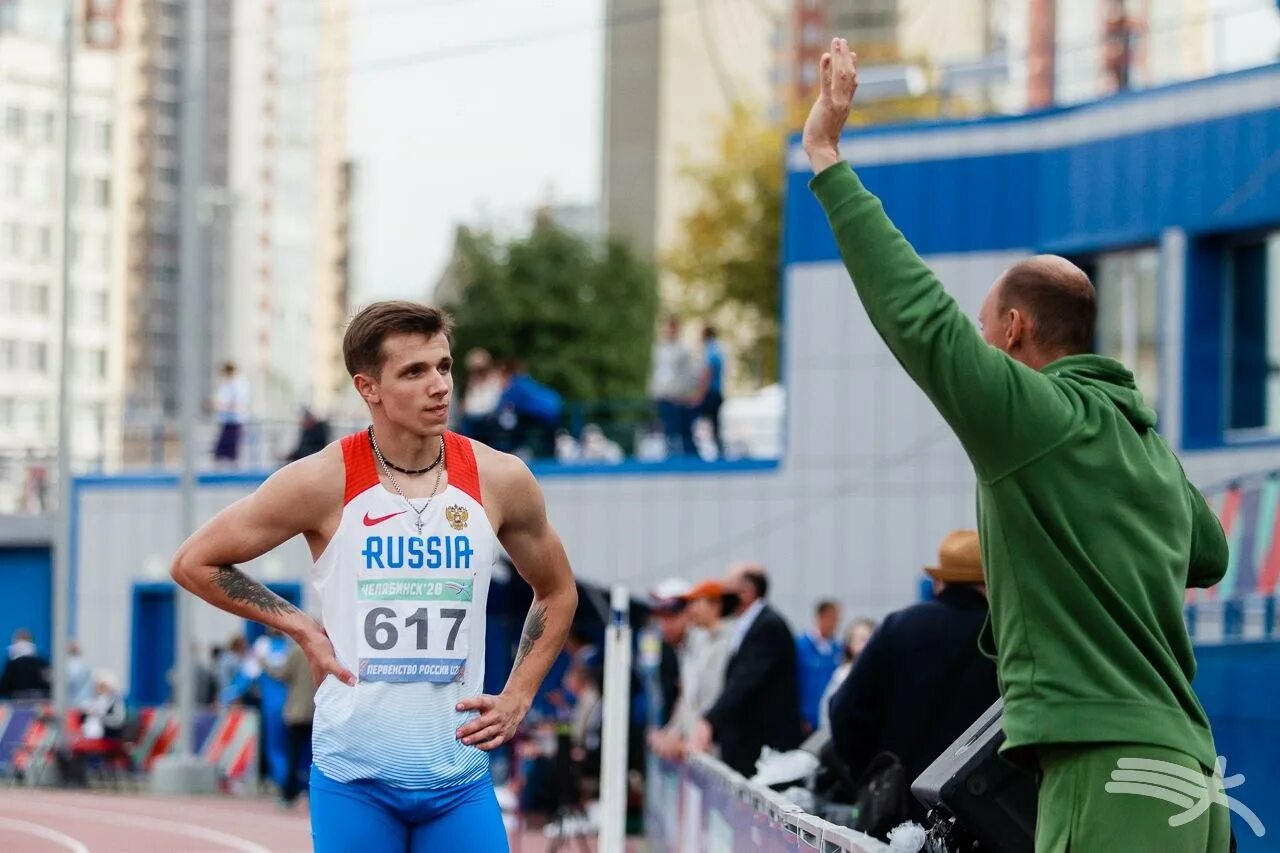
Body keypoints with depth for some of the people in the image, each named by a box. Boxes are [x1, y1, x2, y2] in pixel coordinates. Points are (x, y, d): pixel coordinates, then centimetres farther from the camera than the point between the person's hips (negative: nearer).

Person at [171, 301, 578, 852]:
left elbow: (557, 593, 17)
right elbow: (194, 563, 2)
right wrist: (299, 628, -1)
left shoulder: (500, 480, 0)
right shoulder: (324, 482, -7)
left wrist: (517, 699, 7)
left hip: (459, 775, 2)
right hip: (353, 777, -2)